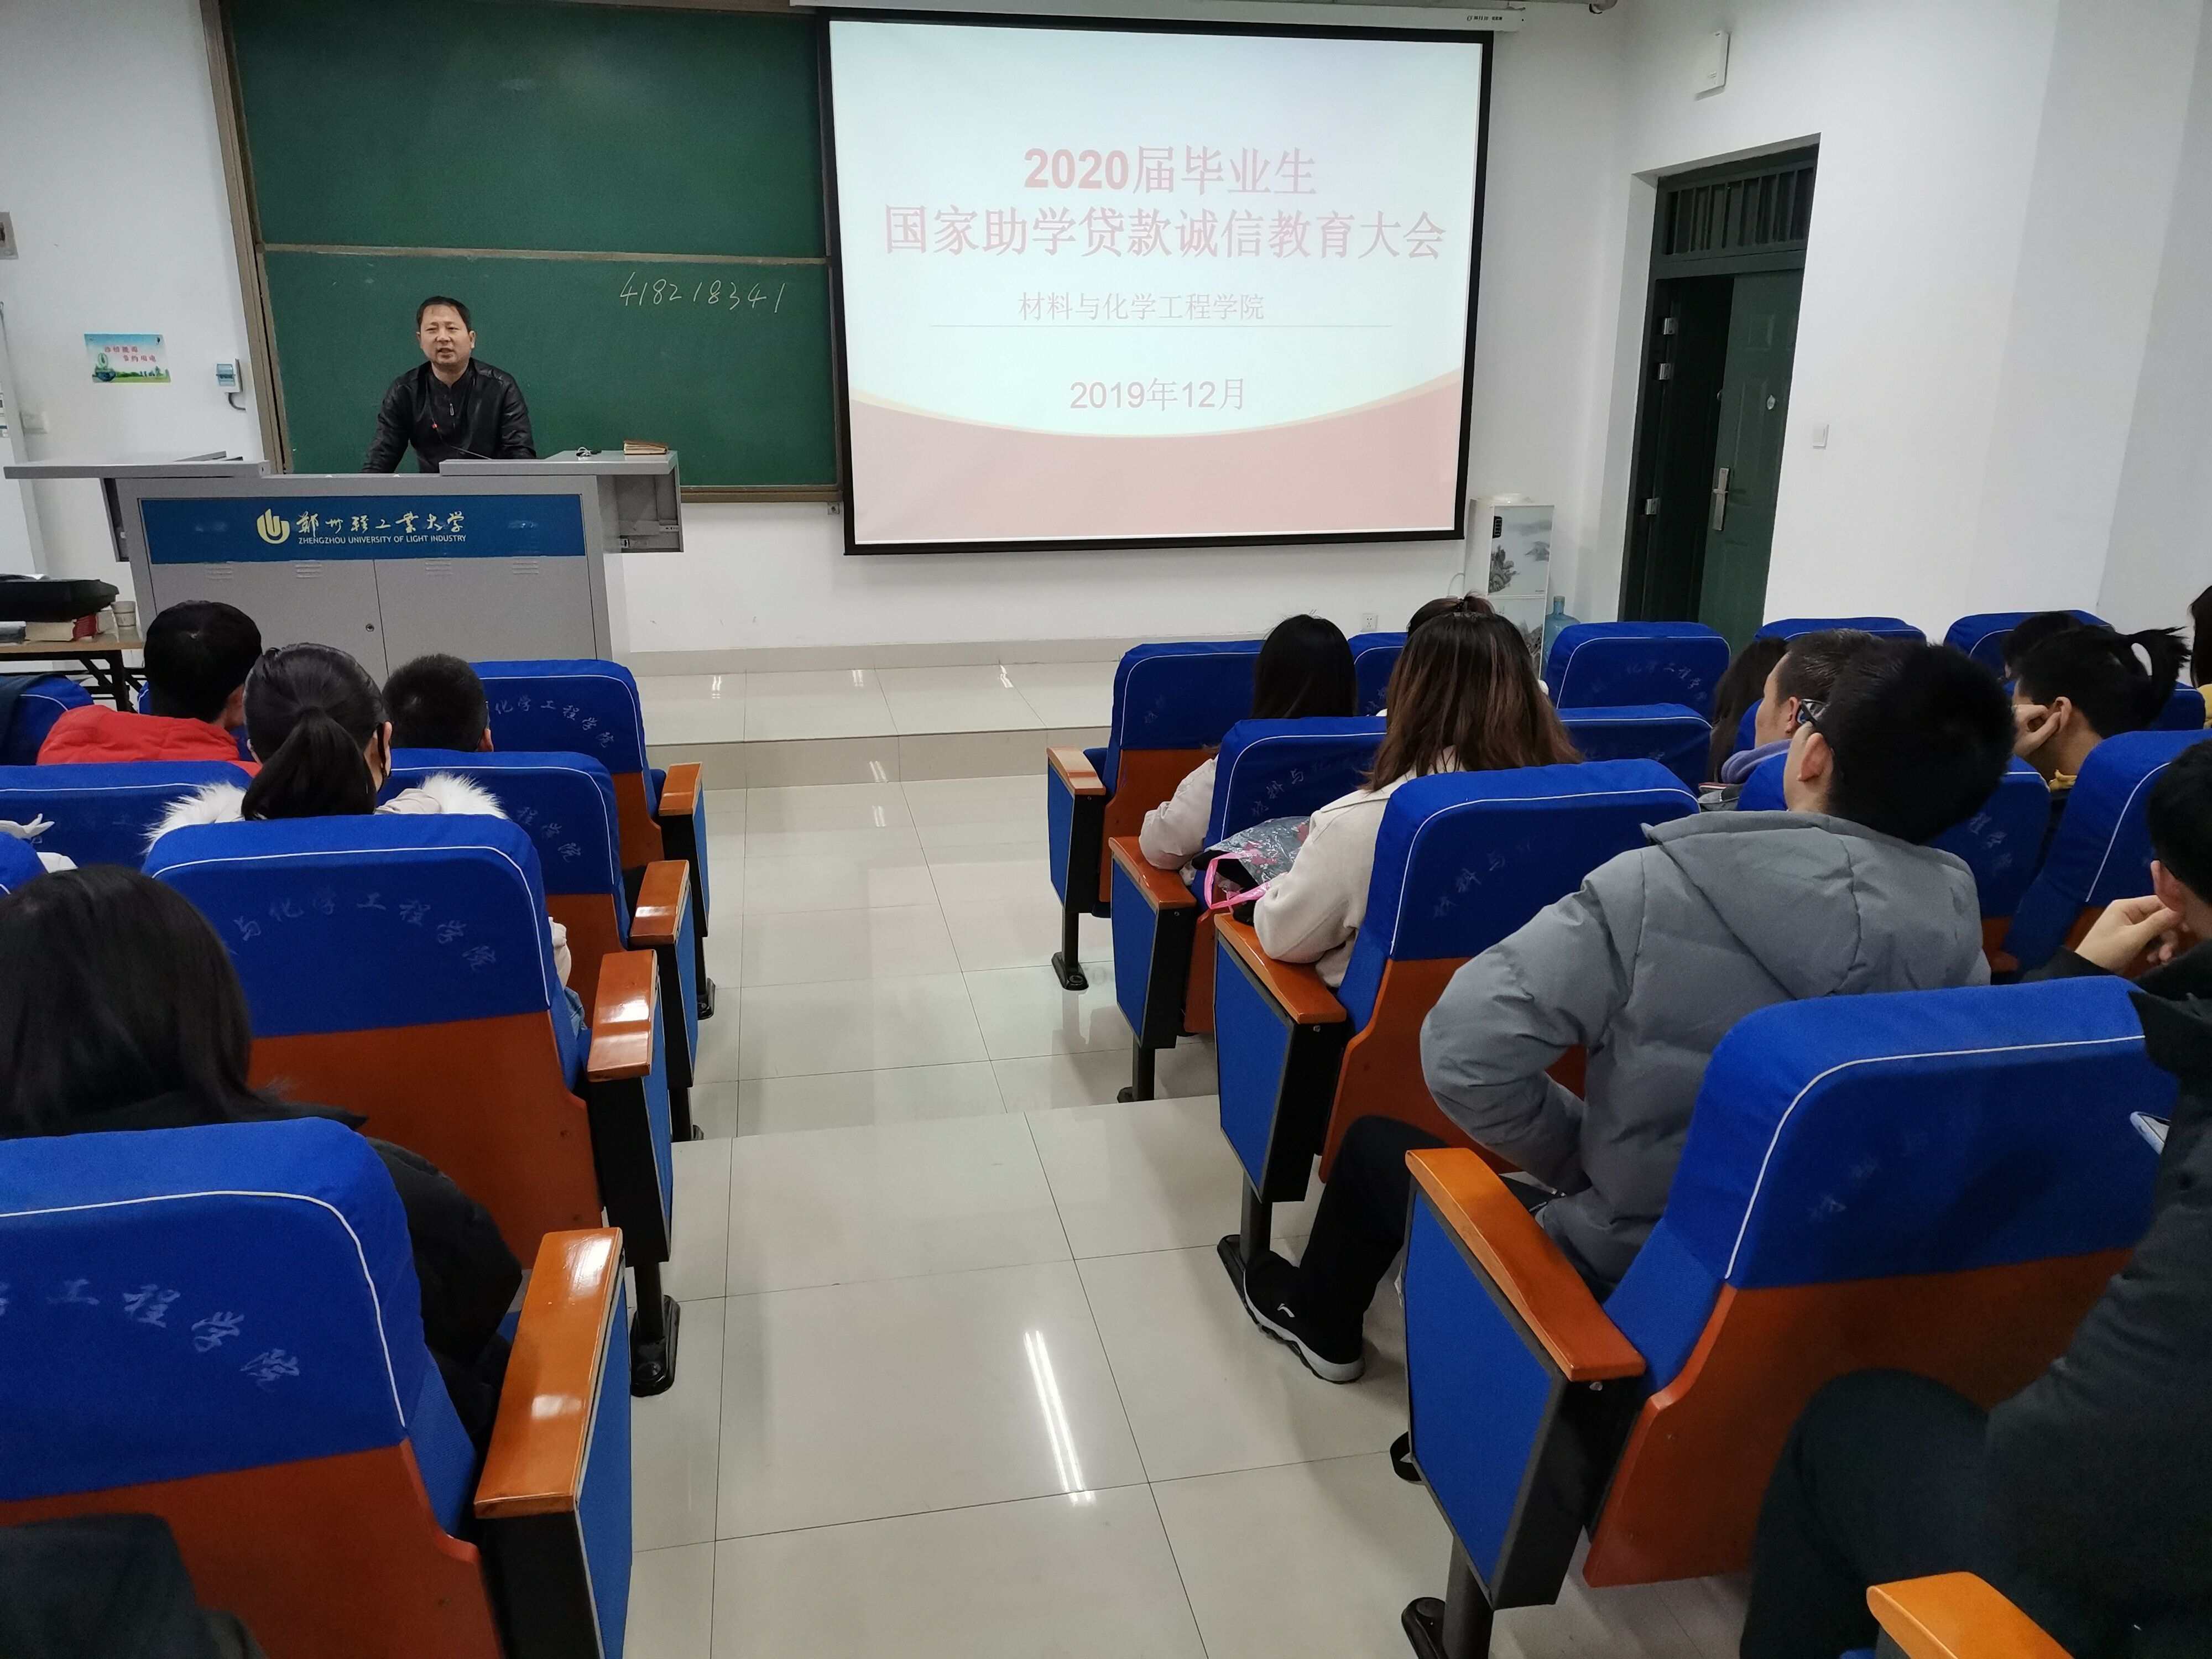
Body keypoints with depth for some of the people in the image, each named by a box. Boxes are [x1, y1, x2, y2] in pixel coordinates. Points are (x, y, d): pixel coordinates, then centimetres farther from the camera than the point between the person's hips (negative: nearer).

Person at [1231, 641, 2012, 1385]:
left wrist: (1574, 1151, -10)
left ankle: (1320, 1323, 47)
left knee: (1379, 1142, 20)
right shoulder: (1956, 929, -11)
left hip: (1631, 1277, -5)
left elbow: (1464, 1048, -30)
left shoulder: (1664, 888, -27)